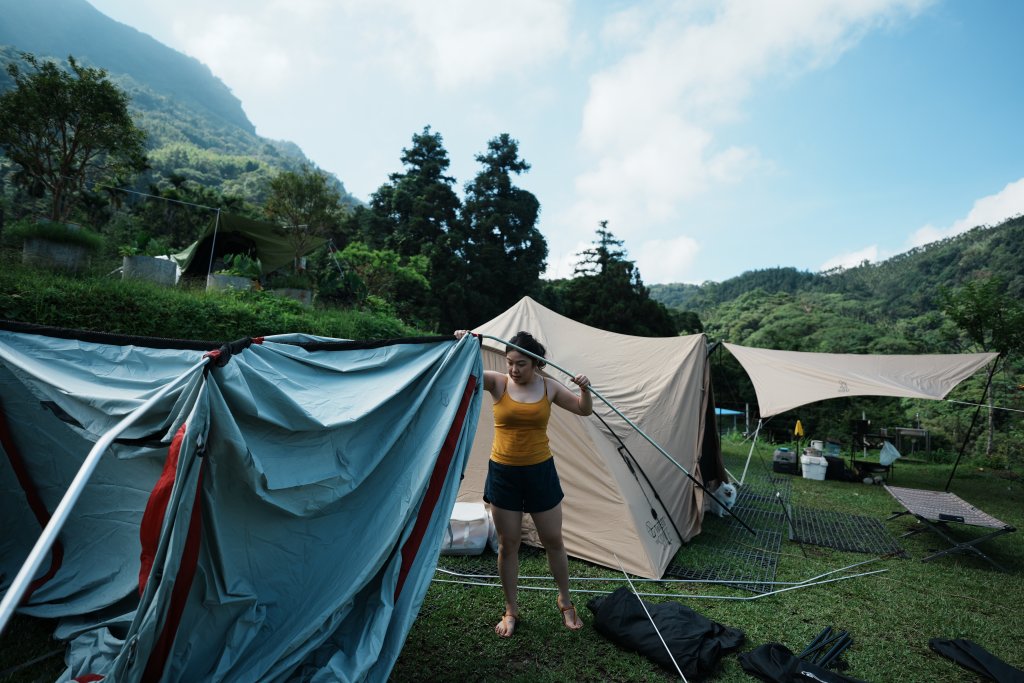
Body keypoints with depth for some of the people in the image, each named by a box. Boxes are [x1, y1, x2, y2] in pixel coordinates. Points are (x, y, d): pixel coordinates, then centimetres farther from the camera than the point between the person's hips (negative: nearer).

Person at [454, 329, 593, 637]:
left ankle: (565, 602, 38)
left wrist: (585, 389, -18)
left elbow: (585, 410, 2)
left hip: (540, 472, 1)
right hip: (503, 473, -1)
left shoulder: (549, 387, -4)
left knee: (553, 541, 13)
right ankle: (511, 611, 32)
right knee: (508, 545, 11)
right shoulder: (498, 383, -8)